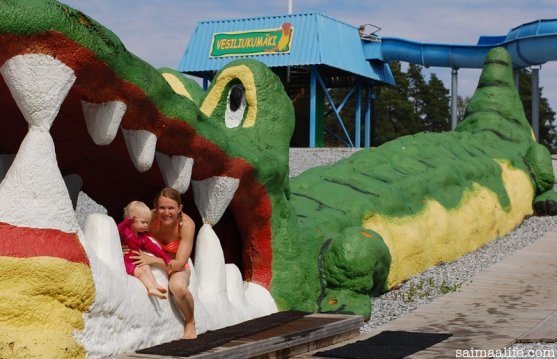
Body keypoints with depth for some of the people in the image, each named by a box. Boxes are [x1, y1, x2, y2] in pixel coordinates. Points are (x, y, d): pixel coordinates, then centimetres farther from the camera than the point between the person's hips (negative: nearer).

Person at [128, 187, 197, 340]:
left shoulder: (186, 224, -23)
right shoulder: (150, 217, -20)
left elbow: (179, 263, -24)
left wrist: (152, 259, -39)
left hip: (176, 268, -2)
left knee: (178, 287, -37)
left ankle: (190, 323, -8)